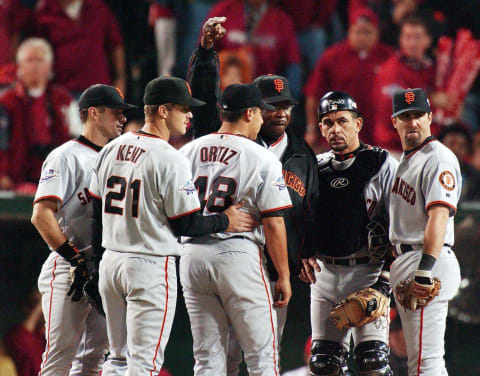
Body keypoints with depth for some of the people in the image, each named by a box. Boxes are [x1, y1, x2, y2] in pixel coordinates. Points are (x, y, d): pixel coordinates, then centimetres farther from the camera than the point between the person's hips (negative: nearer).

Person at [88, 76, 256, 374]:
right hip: (151, 266, -8)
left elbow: (96, 212, 13)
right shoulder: (170, 159, -14)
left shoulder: (112, 150, 9)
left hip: (111, 260, 8)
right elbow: (186, 225, -12)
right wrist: (225, 221, 3)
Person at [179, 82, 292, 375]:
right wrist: (284, 276, -2)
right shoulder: (262, 159, -5)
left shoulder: (188, 152, 9)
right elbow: (273, 223, -8)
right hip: (239, 255, -5)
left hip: (192, 255, 5)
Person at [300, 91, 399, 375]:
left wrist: (387, 276, -12)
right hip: (324, 274, 5)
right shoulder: (316, 167, 13)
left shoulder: (381, 164, -2)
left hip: (367, 273, -5)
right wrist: (305, 254, 3)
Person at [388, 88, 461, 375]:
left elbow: (439, 215, -24)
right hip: (404, 261, 10)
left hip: (430, 261, -10)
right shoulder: (406, 161, 21)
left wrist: (425, 268, -33)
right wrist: (391, 269, 21)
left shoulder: (439, 159, -11)